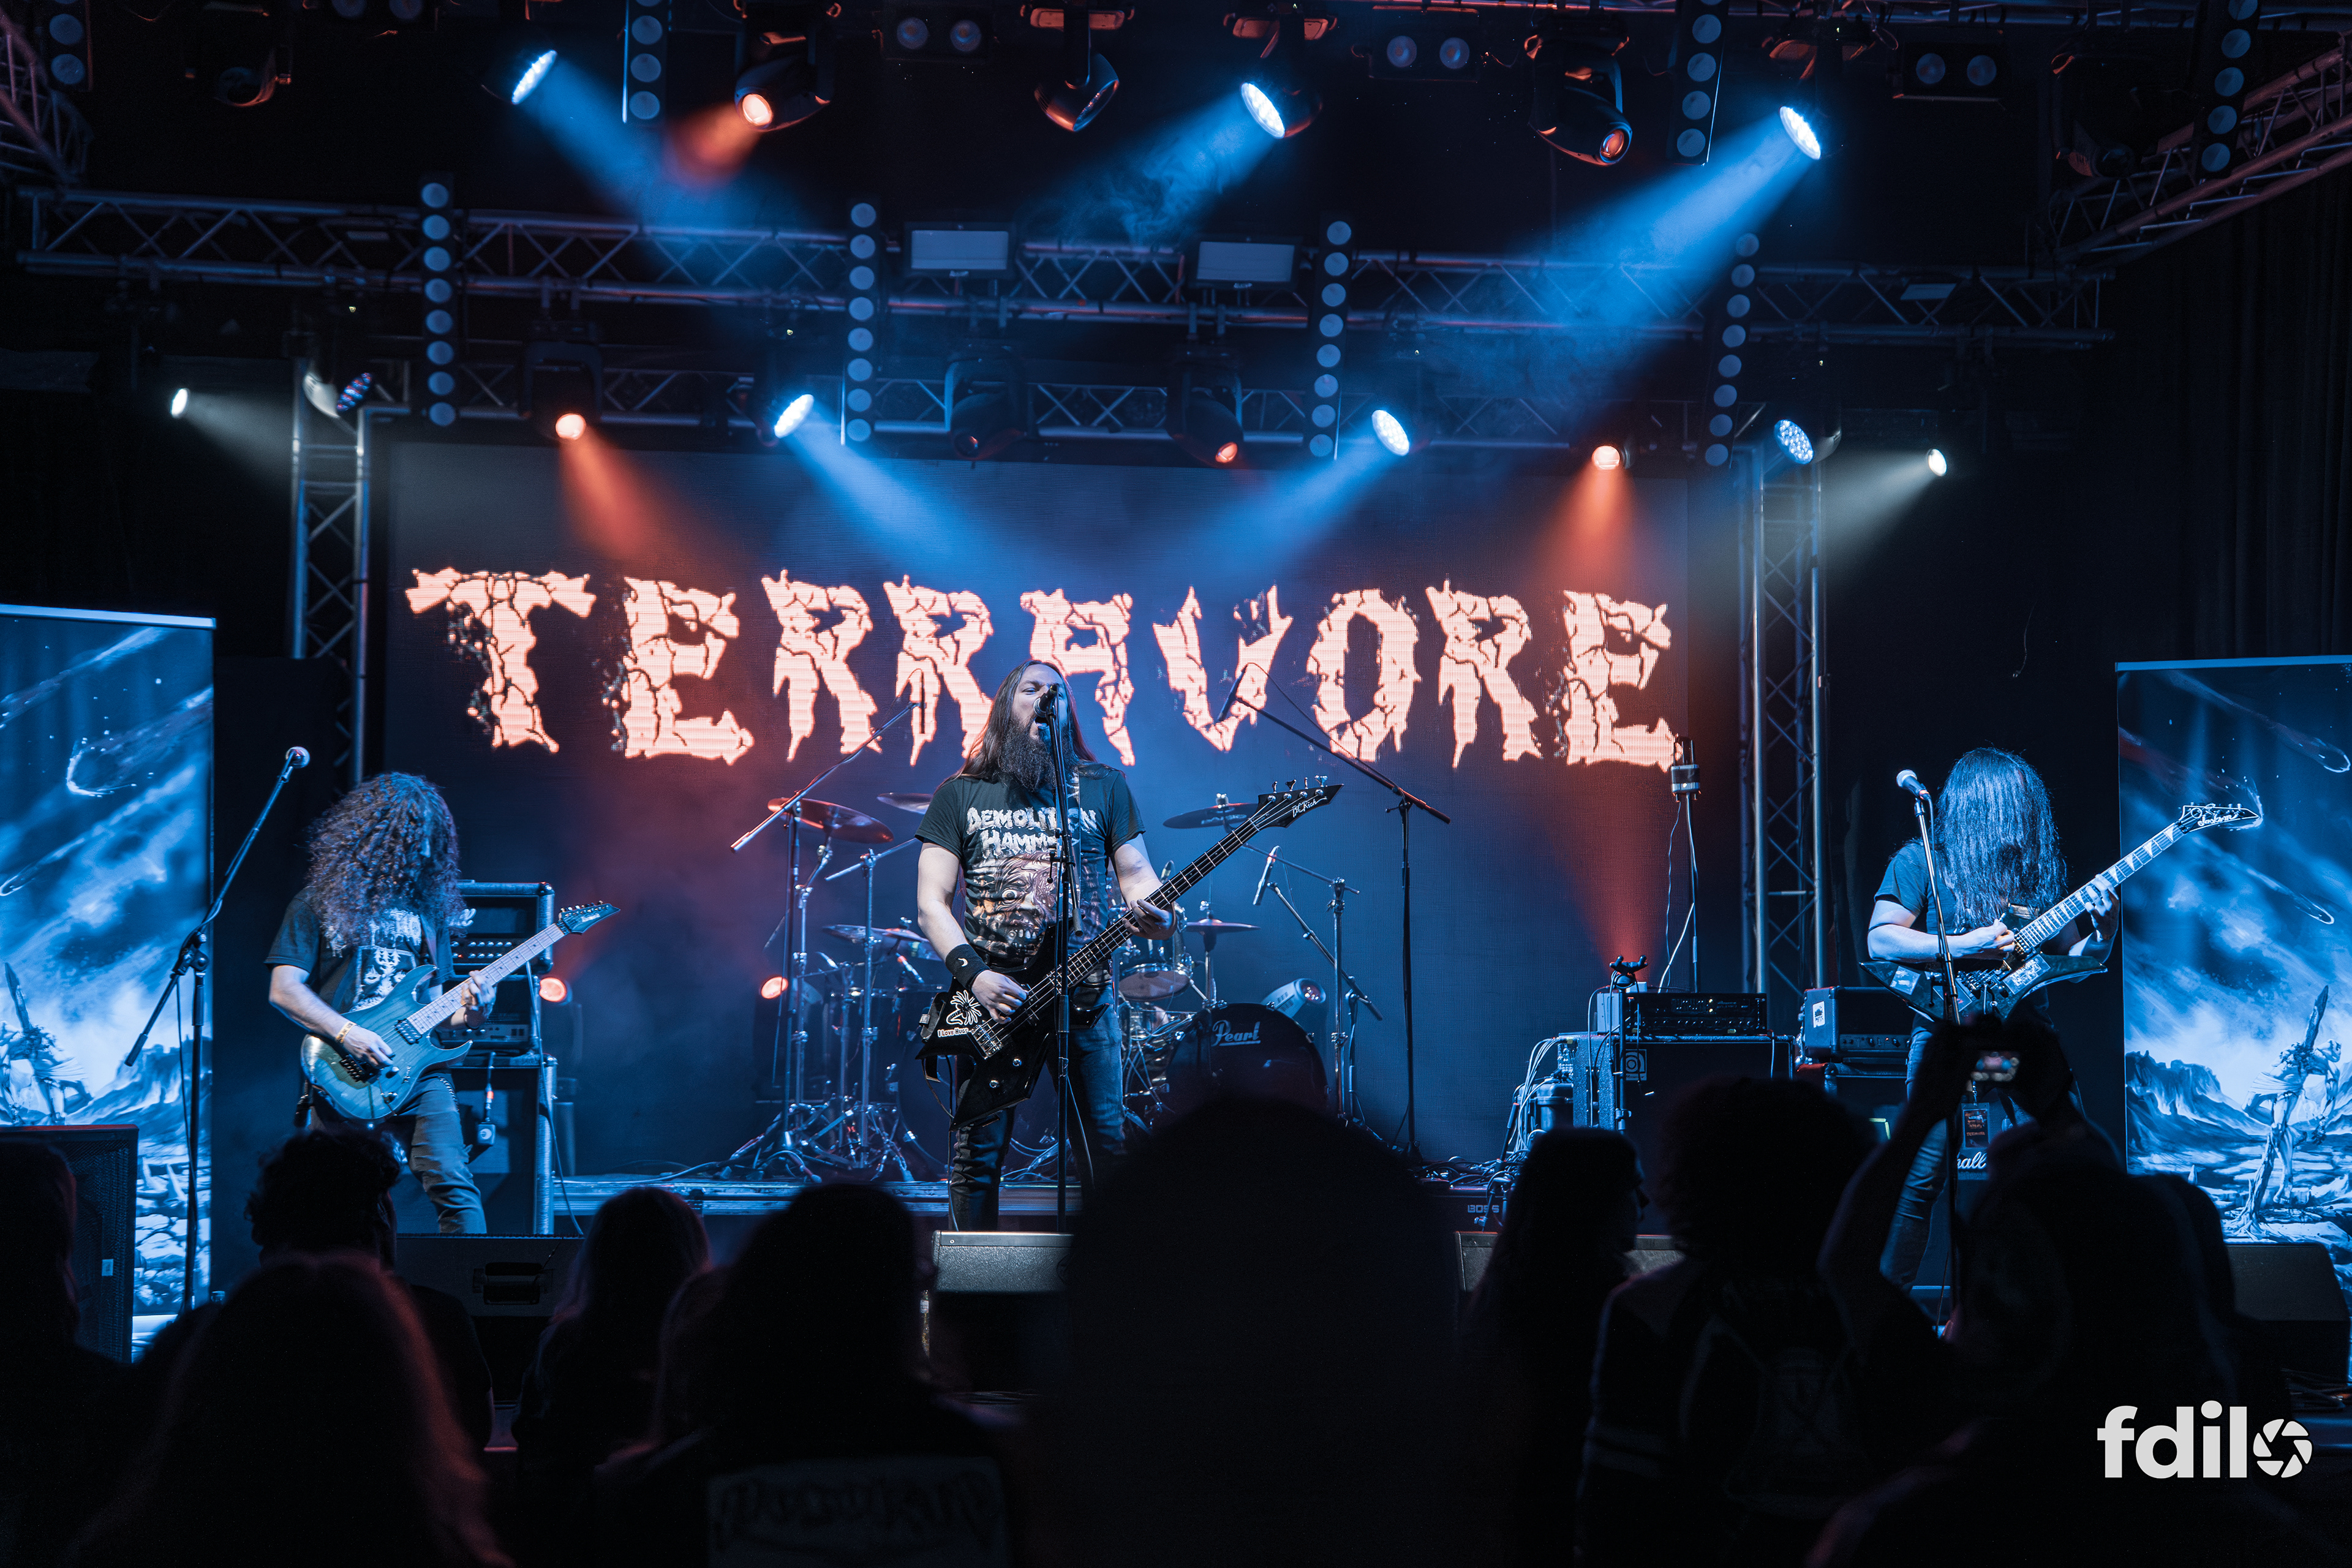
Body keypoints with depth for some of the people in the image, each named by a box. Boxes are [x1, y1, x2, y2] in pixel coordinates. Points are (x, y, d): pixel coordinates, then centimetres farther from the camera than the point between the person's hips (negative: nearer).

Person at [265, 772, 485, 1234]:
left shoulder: (426, 904, 17)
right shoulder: (321, 902, 4)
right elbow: (284, 990, -3)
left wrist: (463, 1011, -3)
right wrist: (347, 1034, -16)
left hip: (419, 1069, 3)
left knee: (453, 1187, -12)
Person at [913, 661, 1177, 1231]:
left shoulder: (1105, 787, 12)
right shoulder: (961, 794, 10)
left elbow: (1135, 873, 6)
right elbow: (932, 900, 5)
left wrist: (1154, 913, -19)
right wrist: (972, 974, -10)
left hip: (1085, 991, 0)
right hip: (992, 993, 0)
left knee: (1107, 1148, -2)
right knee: (976, 1151, -2)